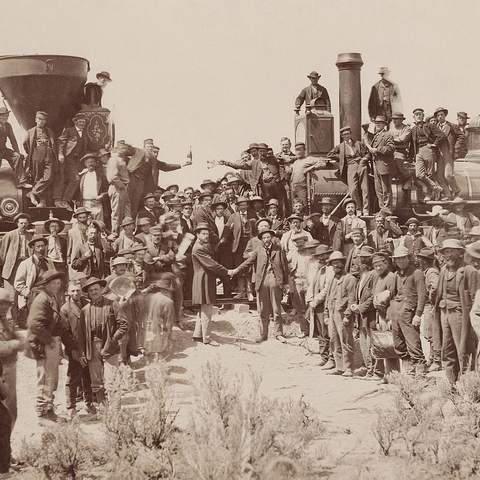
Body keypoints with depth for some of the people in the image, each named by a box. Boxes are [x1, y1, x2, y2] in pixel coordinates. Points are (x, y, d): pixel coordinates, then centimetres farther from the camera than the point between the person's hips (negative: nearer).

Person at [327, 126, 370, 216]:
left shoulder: (358, 144, 19)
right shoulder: (340, 146, 19)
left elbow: (367, 153, 20)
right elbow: (329, 155, 16)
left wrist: (365, 158, -1)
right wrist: (341, 158, 8)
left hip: (361, 165, 0)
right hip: (350, 167, 0)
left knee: (364, 189, -9)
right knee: (353, 190, -17)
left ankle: (366, 210, -7)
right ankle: (359, 208, -4)